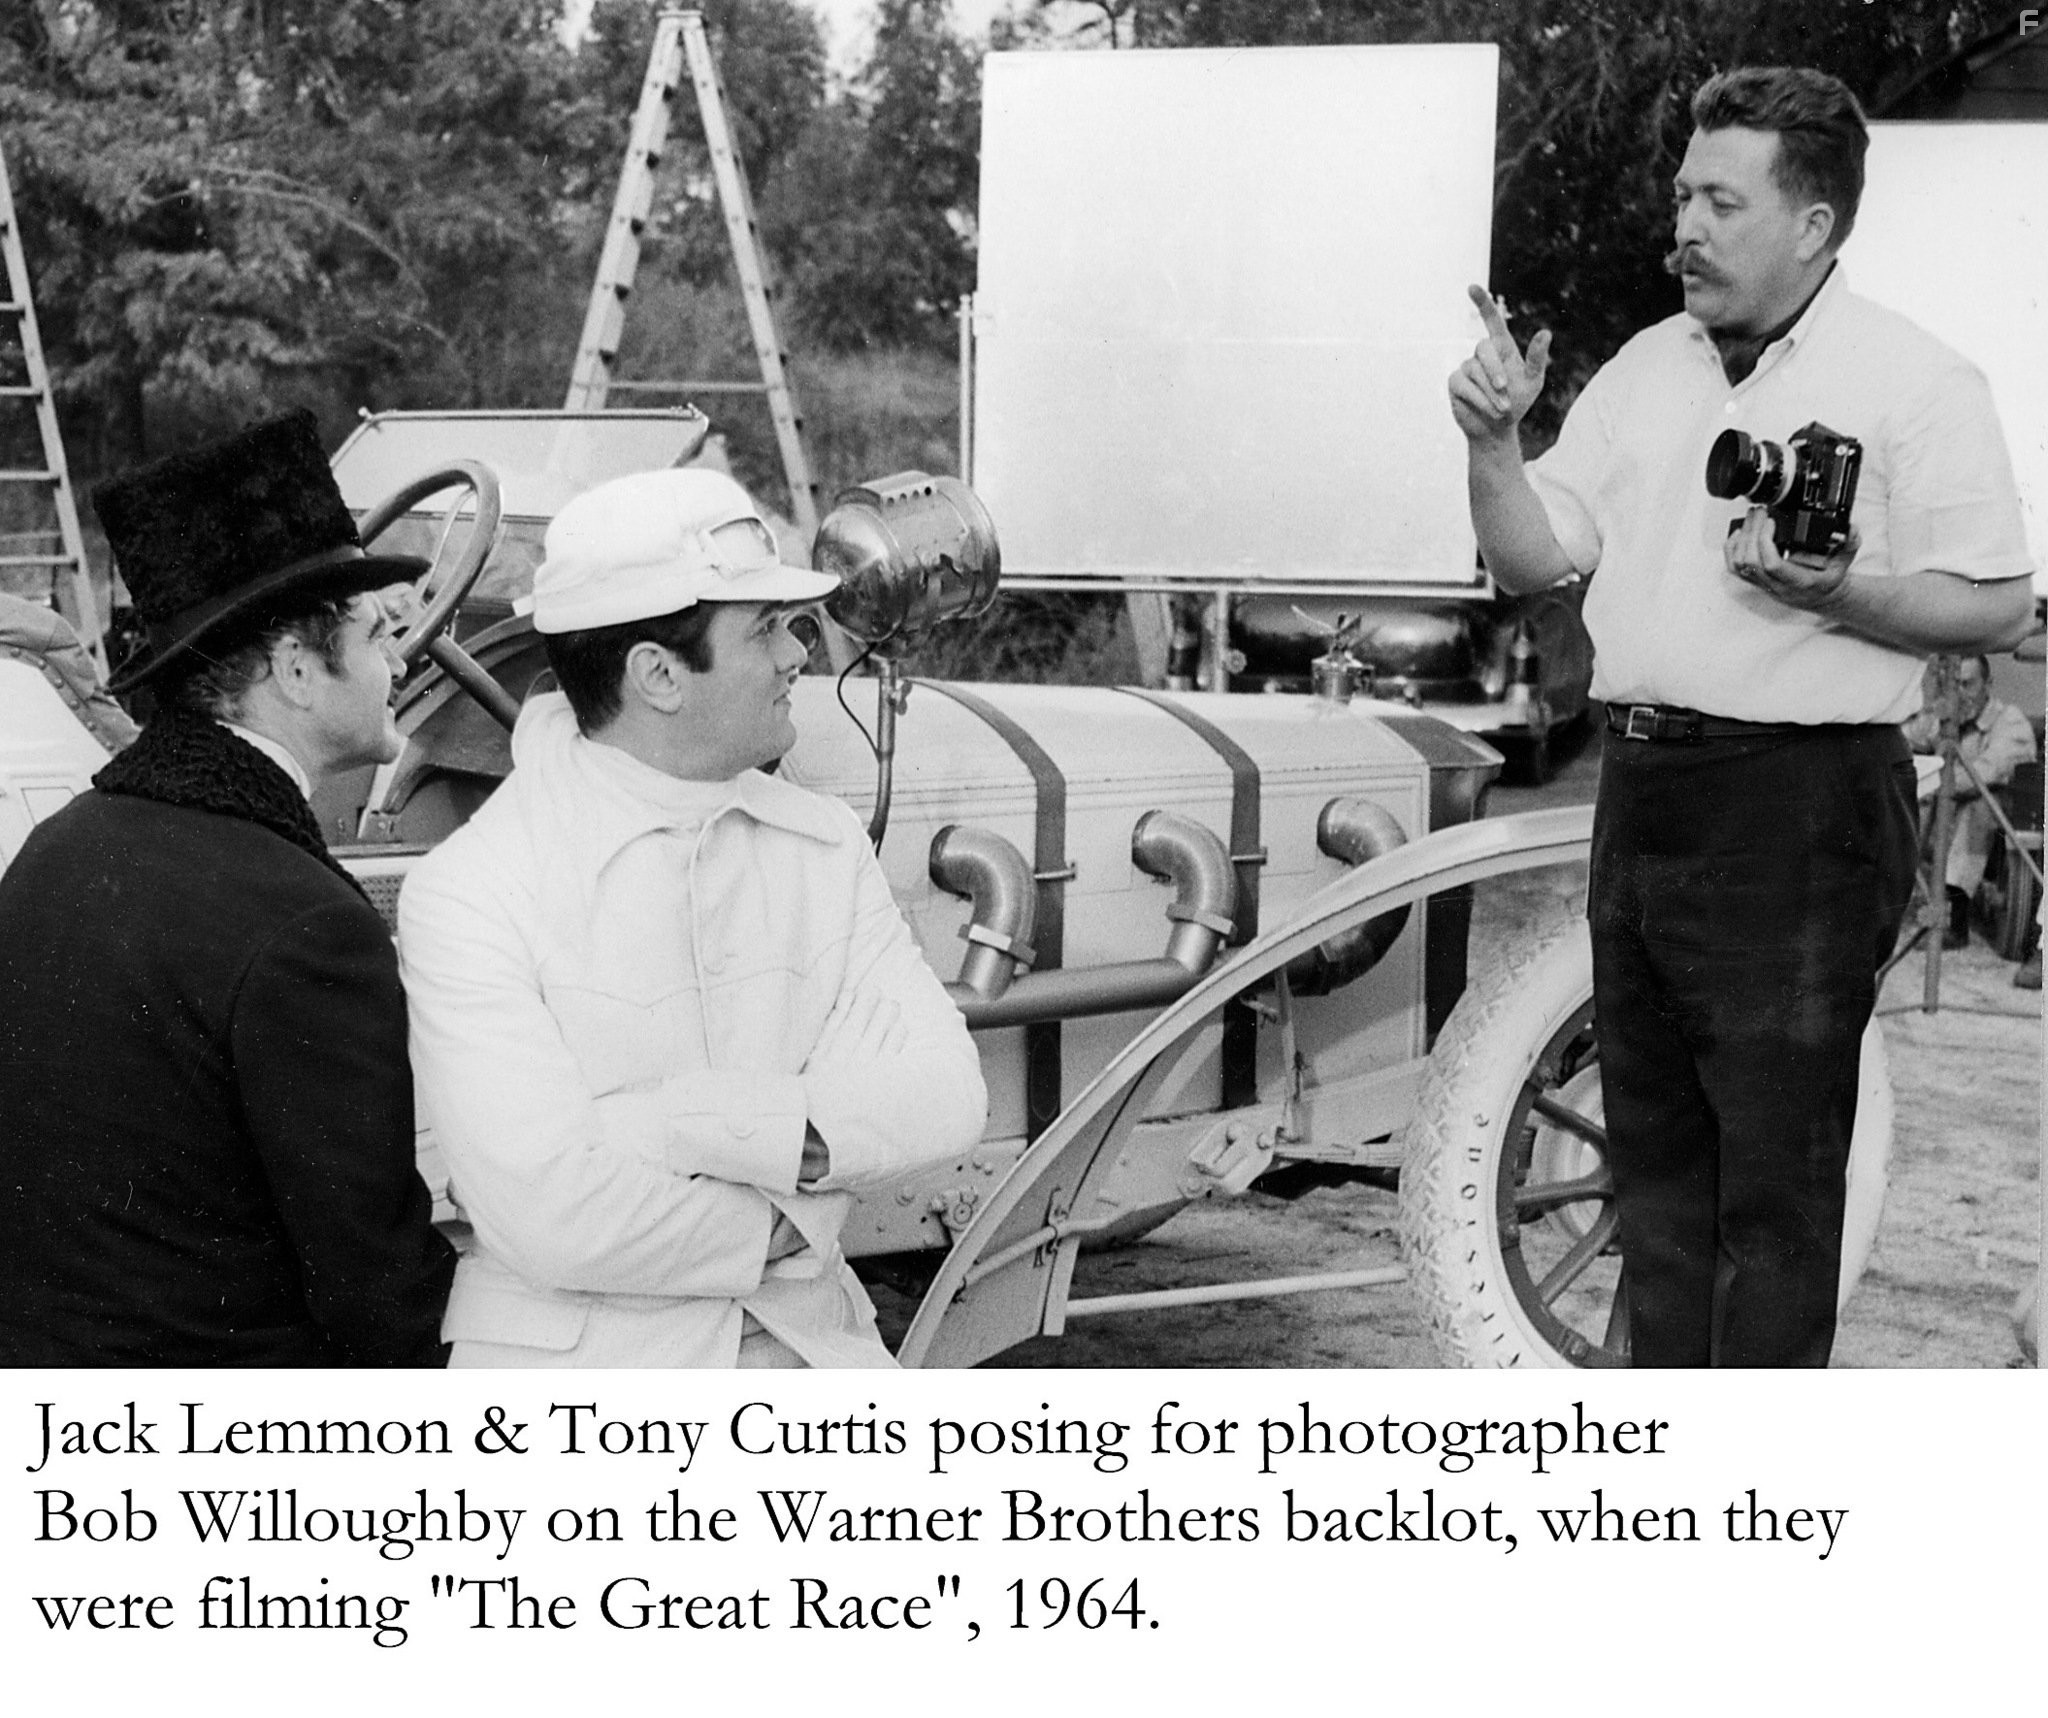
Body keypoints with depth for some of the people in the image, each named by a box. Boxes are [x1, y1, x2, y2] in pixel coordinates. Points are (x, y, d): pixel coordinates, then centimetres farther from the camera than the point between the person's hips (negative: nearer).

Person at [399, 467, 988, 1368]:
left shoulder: (823, 845, 7)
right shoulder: (468, 891, -11)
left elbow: (944, 1095, -5)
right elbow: (549, 1214, -19)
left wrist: (673, 1122, -16)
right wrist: (783, 1224, -7)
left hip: (808, 1347, 4)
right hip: (568, 1356, -4)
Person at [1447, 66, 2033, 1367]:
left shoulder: (1914, 381, -6)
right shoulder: (1647, 368, 14)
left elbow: (2000, 607, -8)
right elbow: (1532, 560, 12)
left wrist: (1831, 595, -22)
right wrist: (1493, 442, -5)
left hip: (1803, 808, -7)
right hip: (1644, 785, 7)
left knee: (1776, 1183, -3)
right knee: (1654, 1150, 15)